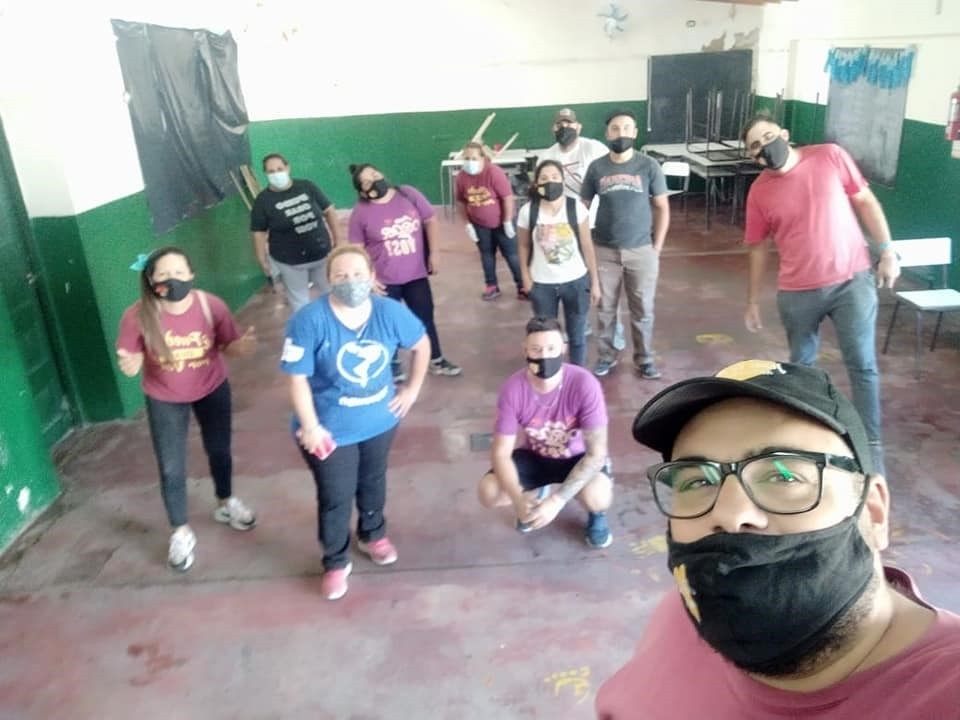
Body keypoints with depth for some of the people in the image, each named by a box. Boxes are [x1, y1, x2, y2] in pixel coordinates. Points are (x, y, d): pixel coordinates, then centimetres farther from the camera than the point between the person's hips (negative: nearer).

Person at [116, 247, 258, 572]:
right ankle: (181, 532, 33)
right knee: (171, 469, 8)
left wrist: (242, 346, -34)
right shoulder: (137, 316, -26)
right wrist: (130, 365, -38)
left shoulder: (211, 306, -24)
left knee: (219, 451, 22)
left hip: (212, 390, 1)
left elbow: (228, 346, -12)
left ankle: (226, 504, 52)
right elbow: (130, 360, -15)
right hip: (164, 400, -1)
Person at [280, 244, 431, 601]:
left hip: (379, 419, 4)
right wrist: (310, 427, -20)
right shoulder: (310, 320, -24)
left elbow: (422, 345, 5)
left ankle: (372, 535, 53)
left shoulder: (390, 312, -13)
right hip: (330, 428, -4)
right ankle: (336, 562, 33)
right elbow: (298, 378, -20)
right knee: (335, 498, 8)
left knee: (373, 482, 25)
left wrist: (413, 388, 4)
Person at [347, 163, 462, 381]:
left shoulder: (409, 194, -5)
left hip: (416, 273, 2)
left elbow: (431, 220, 1)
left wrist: (434, 253, -4)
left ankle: (437, 361, 30)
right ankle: (394, 365, 33)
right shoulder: (361, 212, -11)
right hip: (385, 280, -2)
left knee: (425, 317, 12)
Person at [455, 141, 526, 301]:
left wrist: (508, 222, -17)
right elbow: (461, 202, 2)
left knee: (511, 254, 4)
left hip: (501, 222, -4)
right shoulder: (461, 177, -11)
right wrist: (468, 223, 0)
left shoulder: (494, 172, -25)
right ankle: (491, 286, 30)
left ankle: (523, 286, 17)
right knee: (486, 255, 15)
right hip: (480, 224, 4)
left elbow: (508, 197, -21)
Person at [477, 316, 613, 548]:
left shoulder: (584, 384, -30)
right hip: (536, 456, 3)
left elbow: (596, 453, -29)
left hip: (579, 457, -3)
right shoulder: (512, 389, -22)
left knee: (596, 496, -35)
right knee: (487, 492, -21)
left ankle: (596, 513, 5)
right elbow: (501, 453, -18)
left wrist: (556, 500, -37)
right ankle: (539, 496, 12)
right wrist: (519, 500, -35)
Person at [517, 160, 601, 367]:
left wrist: (595, 282, -3)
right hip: (542, 285, 1)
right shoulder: (527, 211, -8)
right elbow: (524, 246, 4)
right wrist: (526, 276, -4)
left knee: (577, 335, 12)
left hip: (576, 282, 0)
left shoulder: (576, 208, -10)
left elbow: (587, 247, -5)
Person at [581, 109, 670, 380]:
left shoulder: (648, 166, -3)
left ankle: (644, 359, 25)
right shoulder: (596, 168, -1)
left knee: (642, 310, 8)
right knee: (605, 309, 10)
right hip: (604, 251, 1)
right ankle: (605, 356, 27)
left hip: (641, 251, -1)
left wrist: (657, 247, -2)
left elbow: (662, 208, 2)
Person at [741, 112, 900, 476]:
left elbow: (866, 202, 2)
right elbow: (757, 248, 5)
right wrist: (752, 301, 7)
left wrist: (887, 252, -3)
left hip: (852, 279, -1)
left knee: (862, 365, -2)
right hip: (798, 292, 1)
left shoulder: (830, 156, -4)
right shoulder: (759, 192, -2)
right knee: (801, 364, 16)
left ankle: (871, 444, 10)